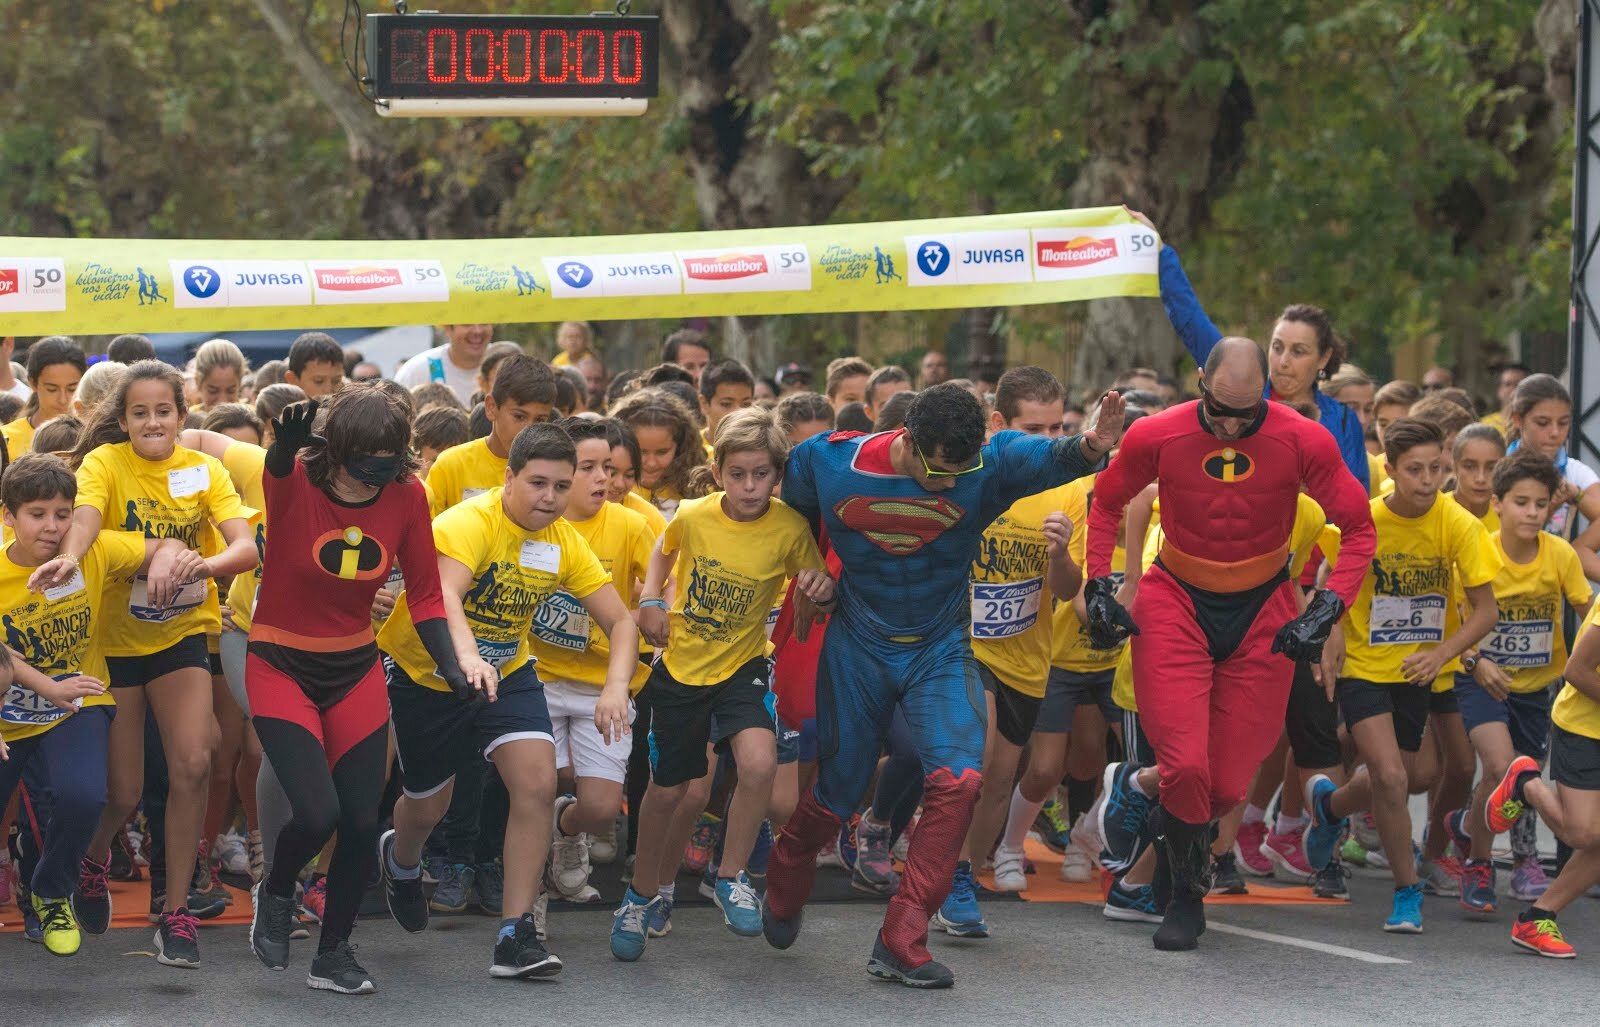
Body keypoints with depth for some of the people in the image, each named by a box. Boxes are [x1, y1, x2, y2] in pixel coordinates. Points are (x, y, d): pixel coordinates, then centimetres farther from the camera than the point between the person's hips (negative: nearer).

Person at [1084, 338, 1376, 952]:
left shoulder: (1302, 441, -14)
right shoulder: (1156, 436, -12)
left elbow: (1358, 528, -3)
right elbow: (1106, 505, 8)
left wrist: (1327, 609, -12)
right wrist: (1098, 588, -1)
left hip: (1262, 613, 1)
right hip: (1175, 603, -1)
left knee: (1228, 786, -2)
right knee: (1186, 767, -15)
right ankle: (1185, 899, 9)